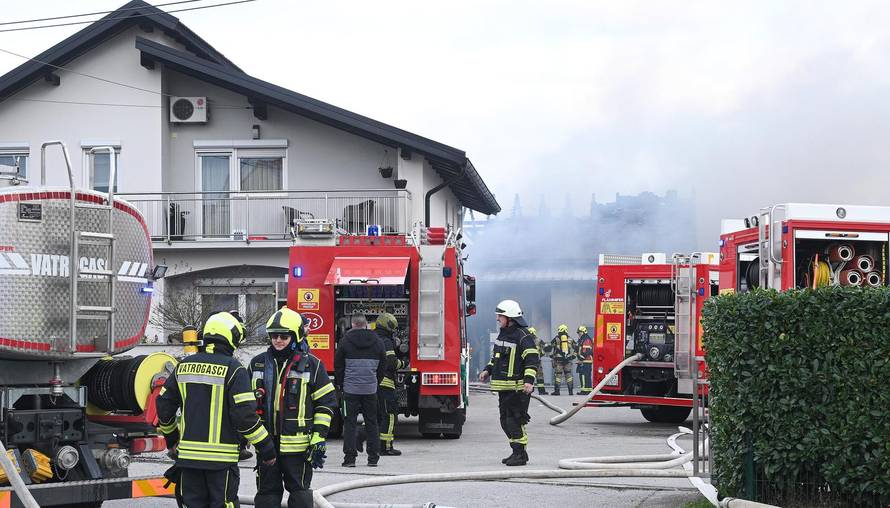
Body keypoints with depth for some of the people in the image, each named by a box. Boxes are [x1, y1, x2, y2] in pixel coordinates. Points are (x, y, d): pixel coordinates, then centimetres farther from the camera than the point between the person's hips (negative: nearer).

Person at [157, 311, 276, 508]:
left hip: (189, 453, 4)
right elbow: (245, 415, -14)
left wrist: (171, 438, 29)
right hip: (221, 456, -4)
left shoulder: (184, 366, 8)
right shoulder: (232, 369, -9)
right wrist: (266, 447, -5)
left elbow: (164, 405, 14)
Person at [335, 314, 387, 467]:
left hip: (351, 389, -2)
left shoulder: (345, 341, -3)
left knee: (350, 423, 1)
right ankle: (373, 457, 9)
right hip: (371, 389, 2)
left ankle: (350, 457, -4)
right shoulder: (377, 341, 4)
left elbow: (338, 365, 3)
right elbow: (383, 366, 11)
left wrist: (341, 385, 14)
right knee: (371, 422, 9)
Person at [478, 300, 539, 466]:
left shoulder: (523, 337, -12)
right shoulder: (502, 335, 16)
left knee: (515, 421, -9)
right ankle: (517, 452, 22)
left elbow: (532, 360, -18)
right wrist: (488, 371, 17)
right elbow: (496, 356, 29)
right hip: (503, 387, 10)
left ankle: (520, 454, -3)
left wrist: (529, 380, -27)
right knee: (505, 421, 13)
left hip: (518, 388, -10)